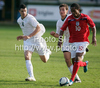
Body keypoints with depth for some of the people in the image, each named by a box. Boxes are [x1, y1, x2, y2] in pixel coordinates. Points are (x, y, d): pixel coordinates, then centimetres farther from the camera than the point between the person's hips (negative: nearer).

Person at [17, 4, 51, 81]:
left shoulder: (30, 18, -18)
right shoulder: (19, 20, 8)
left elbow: (38, 28, -27)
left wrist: (29, 36, -34)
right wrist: (23, 37, 11)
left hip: (36, 39, -5)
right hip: (27, 41, 5)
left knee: (45, 60, 7)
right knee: (27, 57, -20)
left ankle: (47, 52, 43)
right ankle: (32, 76, -22)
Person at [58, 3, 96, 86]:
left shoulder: (85, 17, -5)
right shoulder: (69, 19, -3)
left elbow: (93, 27, 7)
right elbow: (62, 29, -1)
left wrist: (94, 38, -3)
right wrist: (60, 40, -13)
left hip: (83, 41, -3)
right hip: (73, 41, 3)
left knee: (77, 59, -16)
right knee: (75, 61, 4)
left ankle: (72, 80, -16)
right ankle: (85, 64, 41)